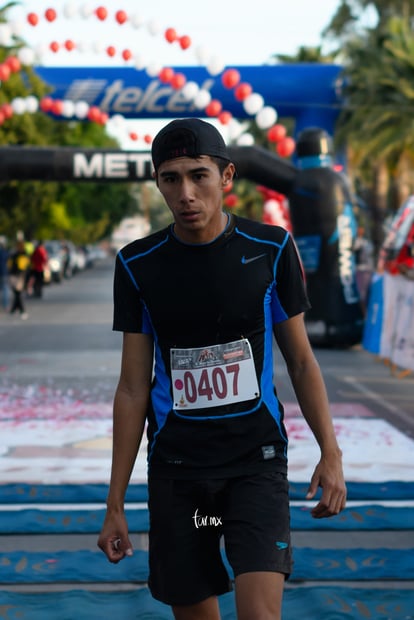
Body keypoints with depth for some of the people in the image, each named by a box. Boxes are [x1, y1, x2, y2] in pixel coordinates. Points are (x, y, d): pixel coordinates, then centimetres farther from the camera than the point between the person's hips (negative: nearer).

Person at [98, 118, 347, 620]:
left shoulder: (270, 249, -3)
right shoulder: (139, 265, 0)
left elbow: (301, 360, 6)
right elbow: (133, 387, 3)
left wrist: (330, 452, -4)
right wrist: (115, 503, 2)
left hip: (257, 459, -1)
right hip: (175, 466, 2)